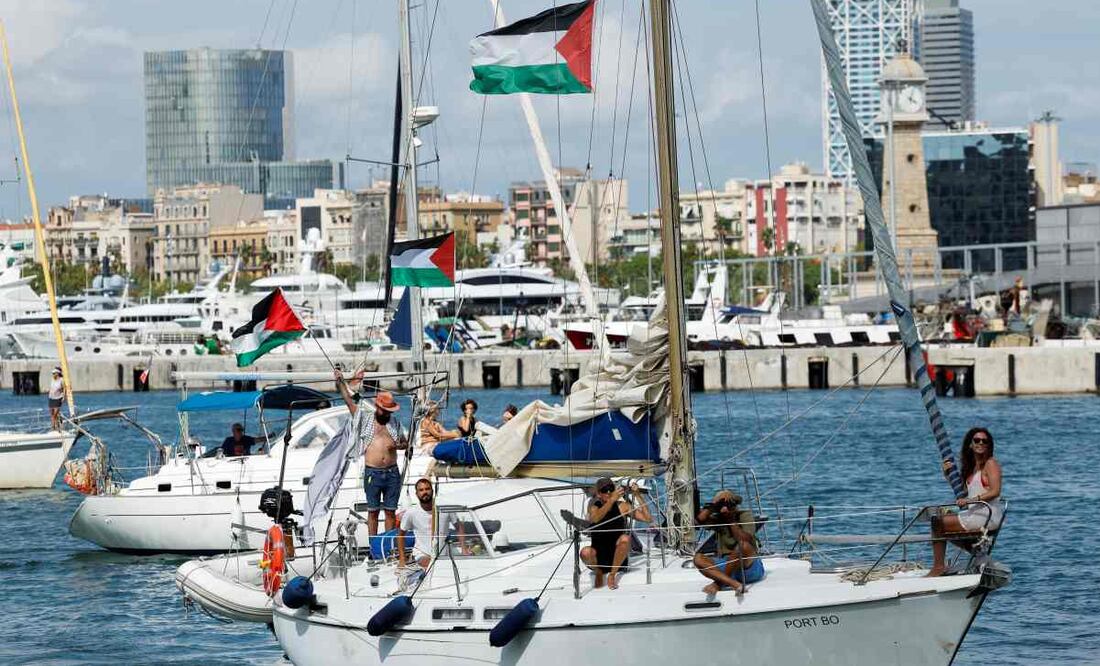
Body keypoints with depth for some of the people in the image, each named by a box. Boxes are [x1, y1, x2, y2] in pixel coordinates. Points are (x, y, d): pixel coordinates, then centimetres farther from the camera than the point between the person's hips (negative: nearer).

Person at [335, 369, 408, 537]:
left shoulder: (394, 423, 13)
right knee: (373, 511, 3)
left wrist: (399, 445, -1)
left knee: (390, 511, 5)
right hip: (372, 473, -2)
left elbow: (405, 443, 22)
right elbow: (349, 400, 5)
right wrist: (340, 381, -1)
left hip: (392, 472, 2)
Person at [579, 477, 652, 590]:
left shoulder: (622, 506, -1)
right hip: (599, 558, -1)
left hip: (618, 558, 1)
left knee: (625, 538, -29)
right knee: (585, 552, -34)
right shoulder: (594, 507, -4)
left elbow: (647, 518, -8)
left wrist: (637, 496, -17)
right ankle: (598, 572, 0)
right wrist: (612, 500, -40)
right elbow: (594, 519, -29)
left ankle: (612, 575, -12)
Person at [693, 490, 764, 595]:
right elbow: (700, 519, -15)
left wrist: (732, 521, -16)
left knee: (744, 546, -35)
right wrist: (713, 505, -13)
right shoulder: (718, 519, 5)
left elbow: (744, 540, -20)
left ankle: (718, 583, -23)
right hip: (726, 566, 4)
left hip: (749, 567, -4)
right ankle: (734, 583, -38)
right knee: (698, 558, -19)